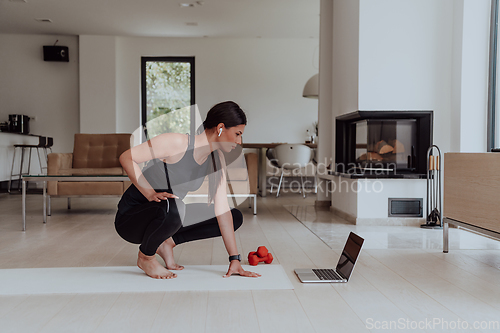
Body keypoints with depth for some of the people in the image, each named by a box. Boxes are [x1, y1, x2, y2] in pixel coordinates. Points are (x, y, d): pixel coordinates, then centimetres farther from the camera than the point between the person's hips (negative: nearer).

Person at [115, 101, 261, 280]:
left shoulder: (216, 159, -4)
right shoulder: (177, 143, -24)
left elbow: (222, 210, -6)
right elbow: (126, 158, -20)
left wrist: (235, 259, -9)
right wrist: (151, 194, -30)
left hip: (167, 218, 6)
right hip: (131, 216, -6)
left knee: (236, 217, 1)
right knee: (173, 207, -41)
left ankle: (167, 242, 4)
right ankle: (145, 256, -9)